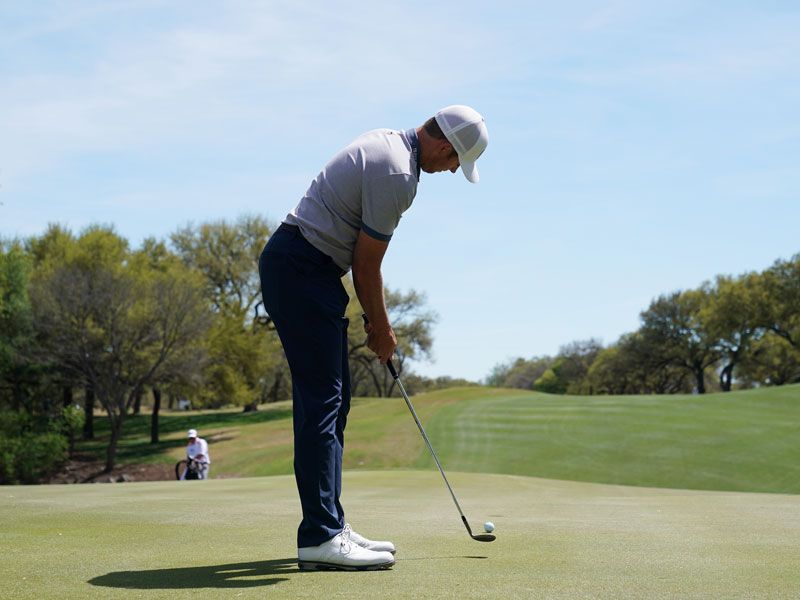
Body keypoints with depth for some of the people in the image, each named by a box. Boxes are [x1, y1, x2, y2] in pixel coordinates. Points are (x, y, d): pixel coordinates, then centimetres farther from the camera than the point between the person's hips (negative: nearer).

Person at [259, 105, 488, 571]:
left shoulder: (388, 142, 14)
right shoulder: (397, 175, -18)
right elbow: (366, 265, -12)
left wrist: (376, 318, 17)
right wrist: (381, 327, 2)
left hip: (306, 270, 11)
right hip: (300, 270, -11)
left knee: (333, 398, 10)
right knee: (322, 399, -12)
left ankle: (328, 525, 14)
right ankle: (320, 537, -13)